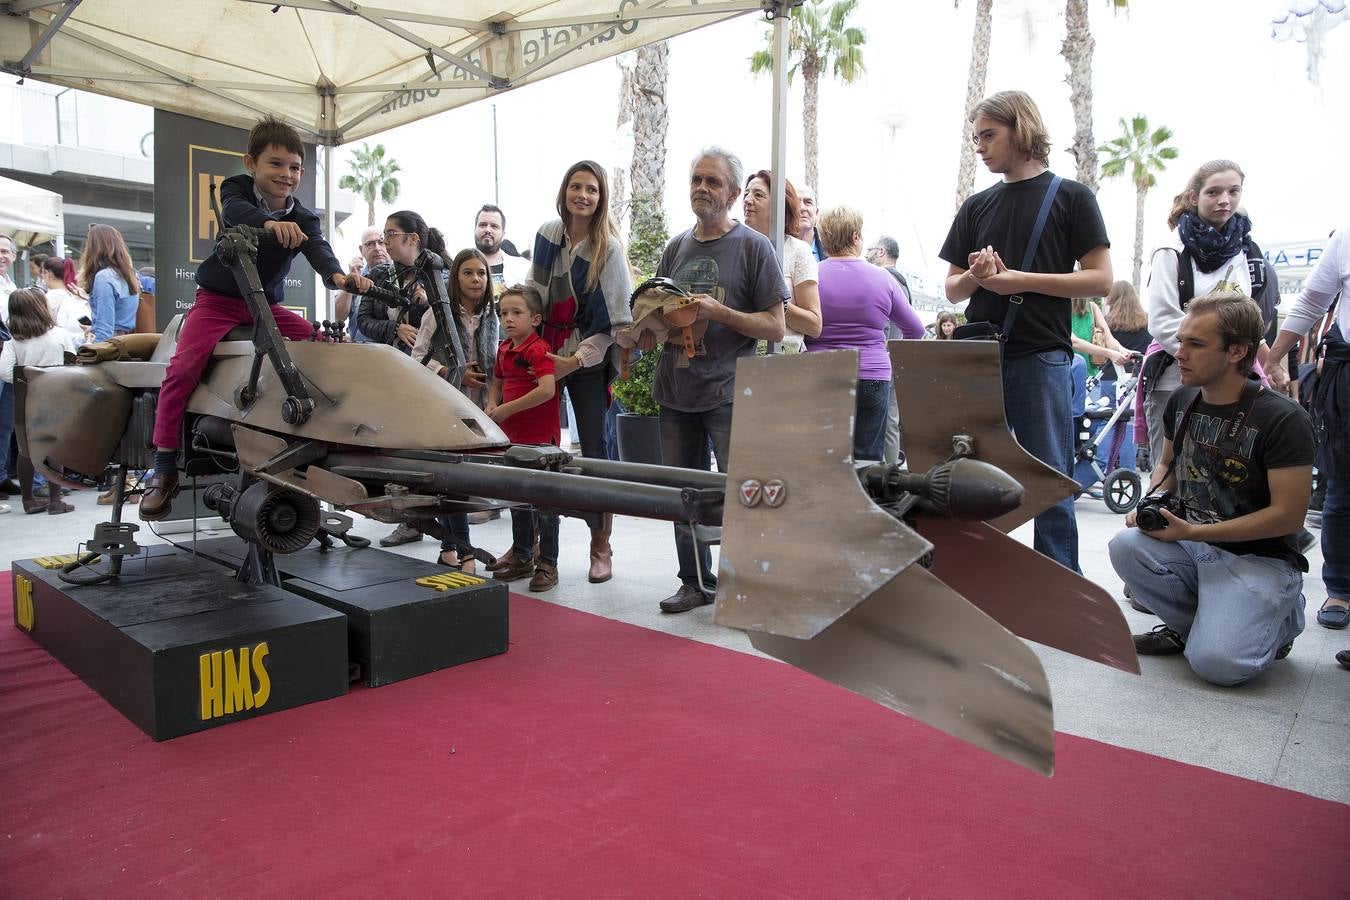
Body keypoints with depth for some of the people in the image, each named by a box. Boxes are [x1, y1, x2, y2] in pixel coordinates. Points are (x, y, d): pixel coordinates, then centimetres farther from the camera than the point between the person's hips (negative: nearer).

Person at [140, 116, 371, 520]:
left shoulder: (302, 220, -1)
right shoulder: (236, 188, -7)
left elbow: (317, 249, -22)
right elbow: (235, 210, -32)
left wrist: (337, 274, -46)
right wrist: (269, 222, -56)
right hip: (218, 301, -4)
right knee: (184, 365, -25)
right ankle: (164, 467, -19)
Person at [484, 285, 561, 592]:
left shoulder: (538, 350, -16)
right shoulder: (504, 349, 10)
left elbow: (547, 389, -29)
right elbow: (496, 382, 25)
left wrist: (506, 409, -23)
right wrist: (491, 405, 3)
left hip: (540, 436, -9)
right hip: (513, 435, 9)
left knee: (544, 502, 0)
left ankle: (548, 564, 11)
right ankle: (522, 557, 32)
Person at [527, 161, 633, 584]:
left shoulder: (609, 248, -9)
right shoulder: (547, 234, 4)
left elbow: (615, 321, -11)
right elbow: (534, 294, 14)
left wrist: (574, 361, -15)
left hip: (588, 361, -4)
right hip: (545, 354, 4)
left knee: (593, 451, -1)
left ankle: (601, 547, 11)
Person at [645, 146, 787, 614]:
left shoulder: (753, 246, -1)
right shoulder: (676, 248, 16)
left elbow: (775, 327, -6)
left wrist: (718, 312, -17)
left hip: (728, 392, -5)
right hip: (674, 390, 6)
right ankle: (696, 583, 26)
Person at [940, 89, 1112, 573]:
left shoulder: (1071, 197, 4)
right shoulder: (977, 206, 15)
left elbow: (1099, 279, -3)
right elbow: (952, 289, 16)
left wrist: (1020, 279, -13)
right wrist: (977, 275, -7)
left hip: (1041, 357, -4)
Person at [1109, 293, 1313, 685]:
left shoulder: (1283, 419, -17)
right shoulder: (1182, 401, 1)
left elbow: (1288, 516, -17)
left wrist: (1193, 532, -20)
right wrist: (1151, 503, -3)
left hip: (1260, 558, -5)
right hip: (1192, 546, 5)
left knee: (1217, 661, -25)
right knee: (1127, 547, -26)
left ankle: (1280, 617, 10)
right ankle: (1190, 625, 1)